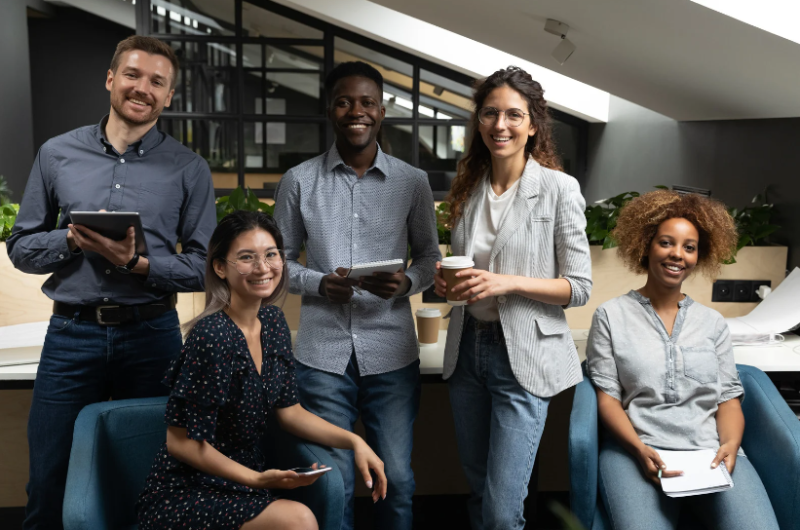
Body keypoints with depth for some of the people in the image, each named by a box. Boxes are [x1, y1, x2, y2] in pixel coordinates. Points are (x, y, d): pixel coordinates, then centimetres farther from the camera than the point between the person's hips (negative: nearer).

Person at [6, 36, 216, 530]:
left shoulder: (189, 169, 1)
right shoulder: (57, 154, 6)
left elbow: (203, 266, -2)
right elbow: (21, 248, 8)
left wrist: (137, 263, -18)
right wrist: (73, 239, -12)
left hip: (151, 334, -1)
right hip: (71, 335, 1)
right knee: (49, 484, 10)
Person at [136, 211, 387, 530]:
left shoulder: (272, 322, 0)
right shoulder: (212, 336, -23)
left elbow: (289, 411, 7)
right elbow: (181, 441, -17)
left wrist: (354, 441, -3)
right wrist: (257, 479, -22)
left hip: (241, 487, 7)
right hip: (184, 498, -6)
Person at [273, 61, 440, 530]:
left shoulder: (413, 182, 4)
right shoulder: (300, 181, 3)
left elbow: (429, 257, 11)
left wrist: (408, 283, -11)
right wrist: (319, 284, -12)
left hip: (392, 353, 1)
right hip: (324, 353, 0)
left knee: (397, 481, 8)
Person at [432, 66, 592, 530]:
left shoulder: (558, 188, -9)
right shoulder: (469, 188, 7)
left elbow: (579, 287, -9)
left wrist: (509, 283, -22)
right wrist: (446, 280, -3)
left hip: (523, 356, -5)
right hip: (467, 347, 6)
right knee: (479, 490, 19)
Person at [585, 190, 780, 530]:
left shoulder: (712, 322, 18)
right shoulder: (611, 316, 8)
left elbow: (728, 396, 13)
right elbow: (607, 396, 2)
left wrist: (730, 444, -8)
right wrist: (641, 450, -14)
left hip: (710, 450, 3)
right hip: (635, 449, -3)